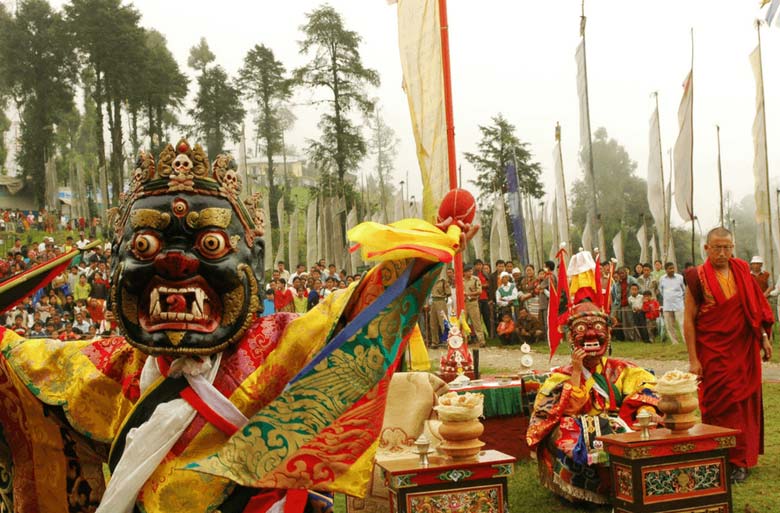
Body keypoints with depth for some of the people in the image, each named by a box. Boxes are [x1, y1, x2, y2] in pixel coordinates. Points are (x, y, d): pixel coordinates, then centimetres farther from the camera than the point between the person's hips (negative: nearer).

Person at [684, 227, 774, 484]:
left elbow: (756, 307, 14)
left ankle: (741, 461, 18)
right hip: (714, 354, -4)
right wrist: (693, 359, -10)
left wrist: (764, 337, 6)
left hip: (744, 350, 4)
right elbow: (689, 320, -7)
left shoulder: (742, 271, 6)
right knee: (719, 405, 1)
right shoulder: (698, 277, -6)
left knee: (744, 403, 7)